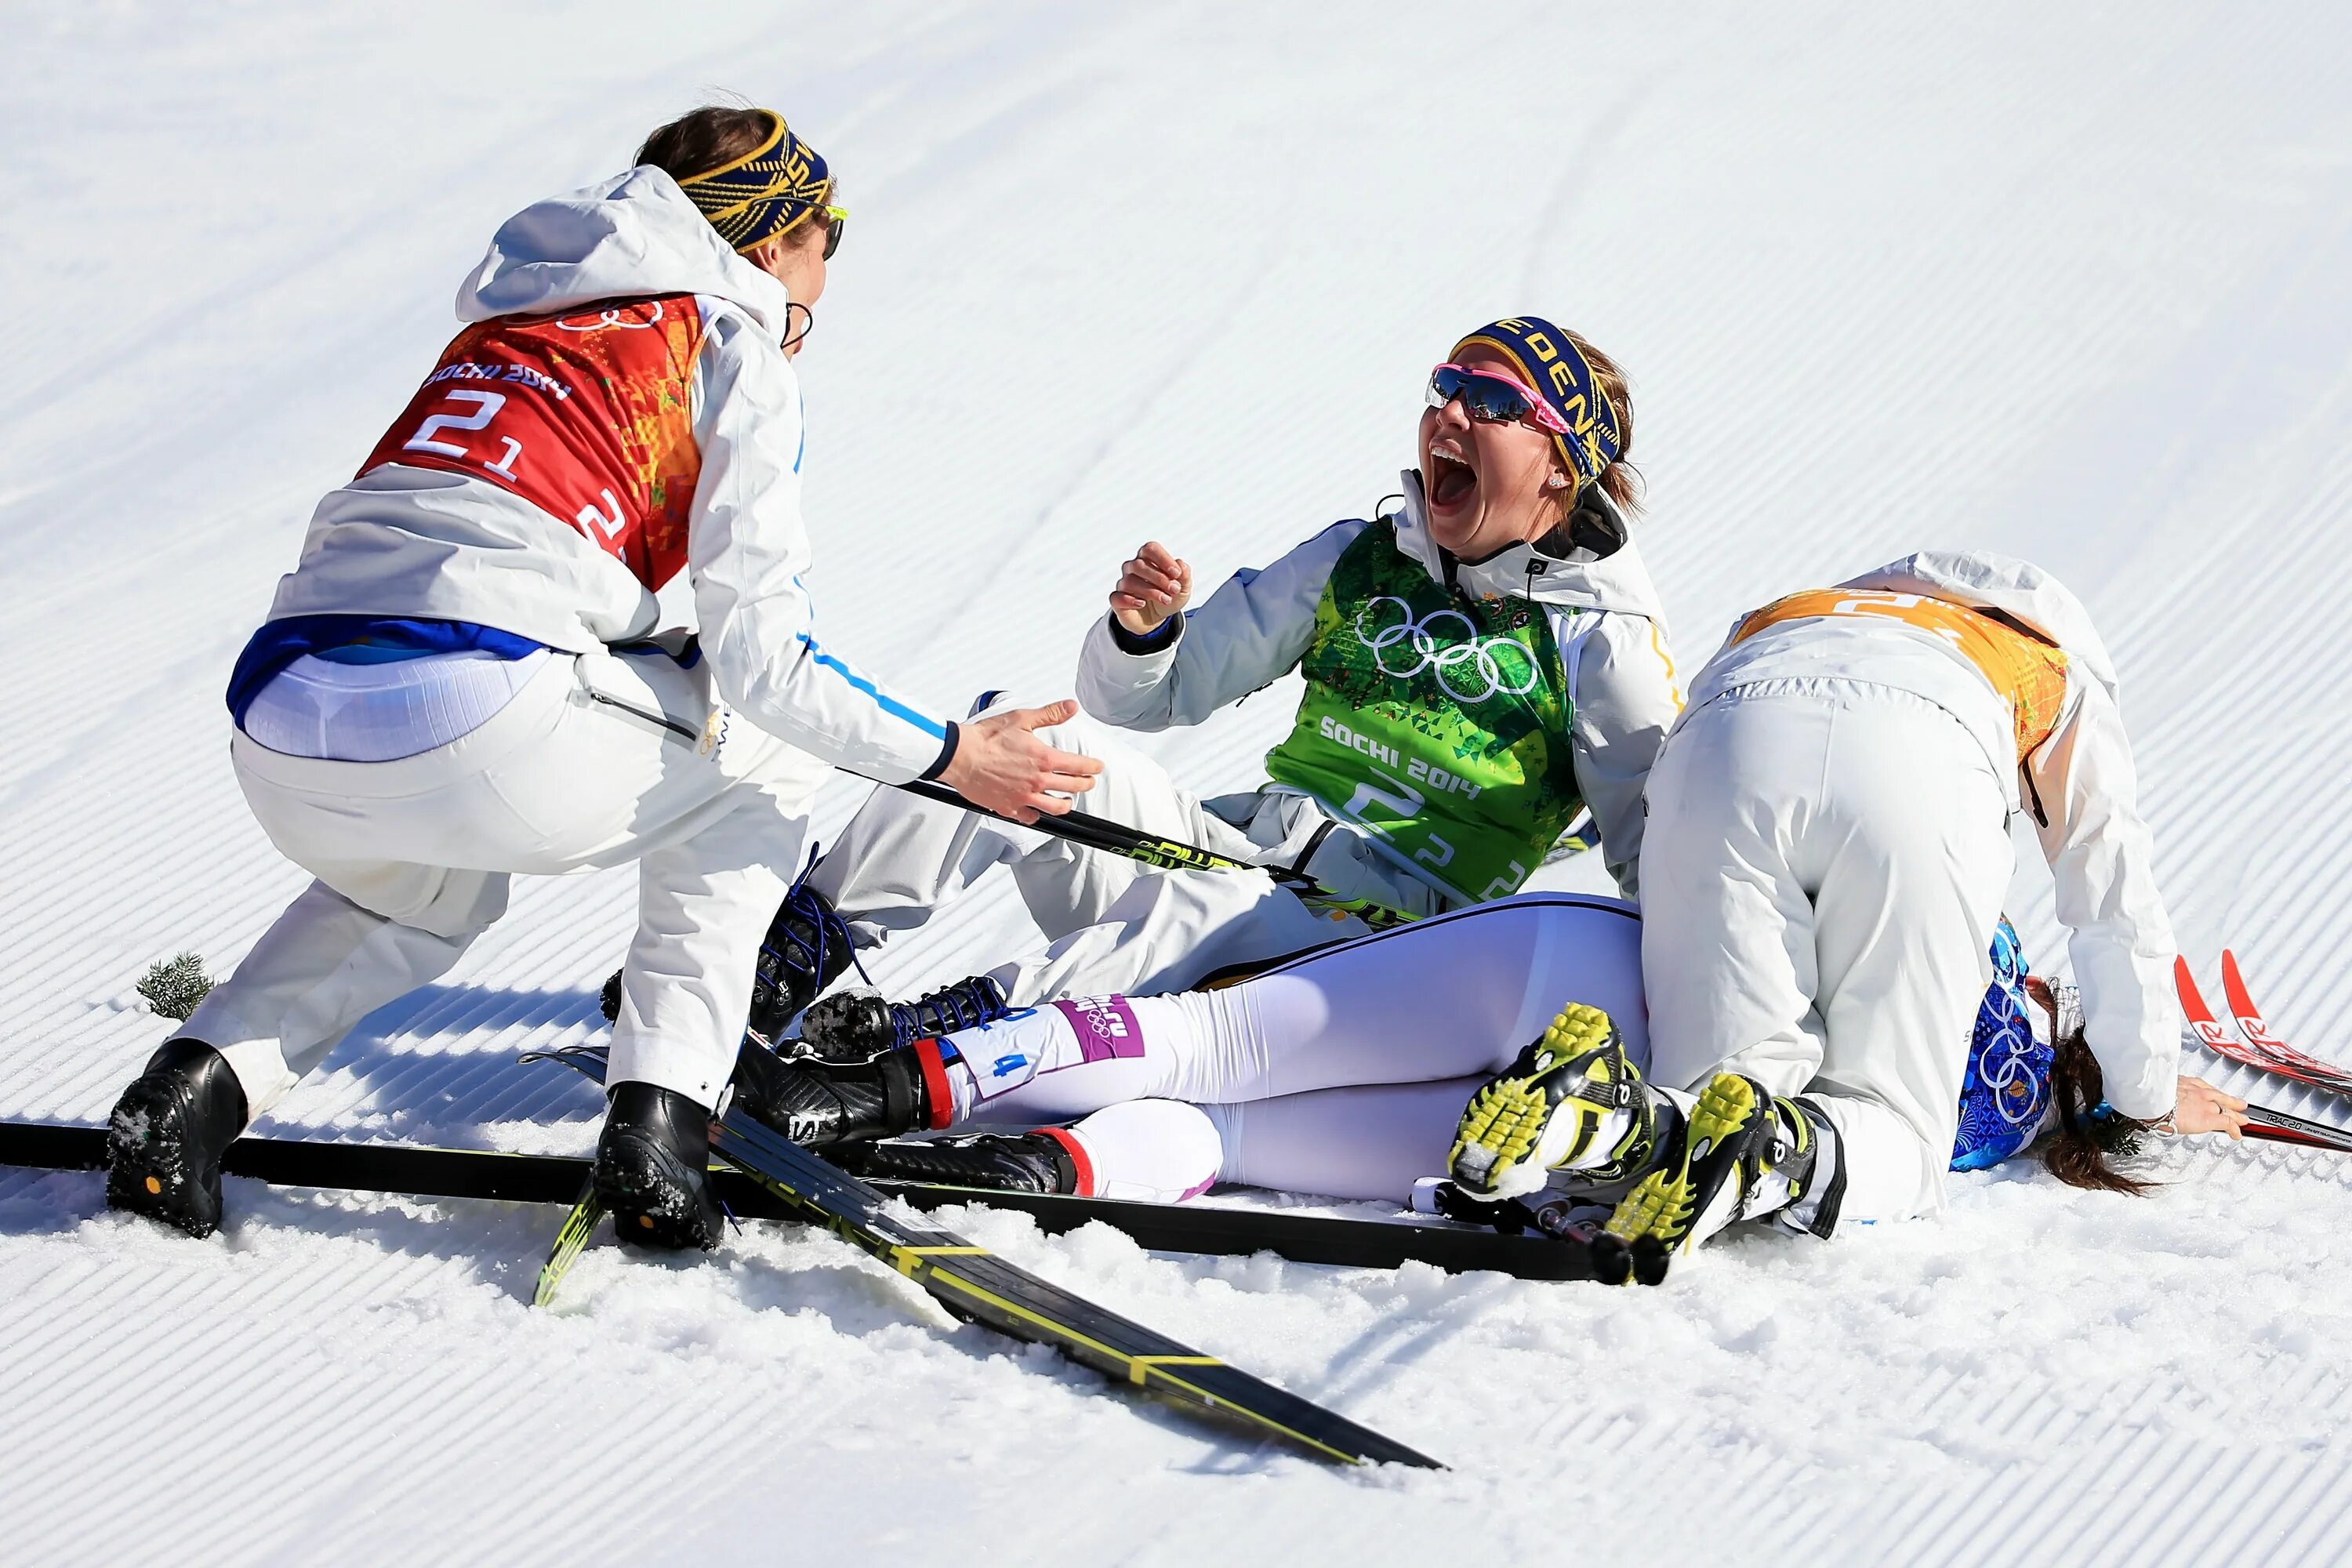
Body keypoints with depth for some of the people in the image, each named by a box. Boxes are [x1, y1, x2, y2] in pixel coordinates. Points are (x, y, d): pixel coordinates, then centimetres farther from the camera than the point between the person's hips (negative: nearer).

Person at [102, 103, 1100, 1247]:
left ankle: (199, 1083, 13)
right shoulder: (733, 346, 11)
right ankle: (658, 1115, 8)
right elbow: (757, 655, 3)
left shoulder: (506, 324, 31)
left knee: (429, 892, 40)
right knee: (768, 741, 21)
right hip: (474, 730, -7)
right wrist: (952, 756, 16)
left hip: (280, 749, 7)